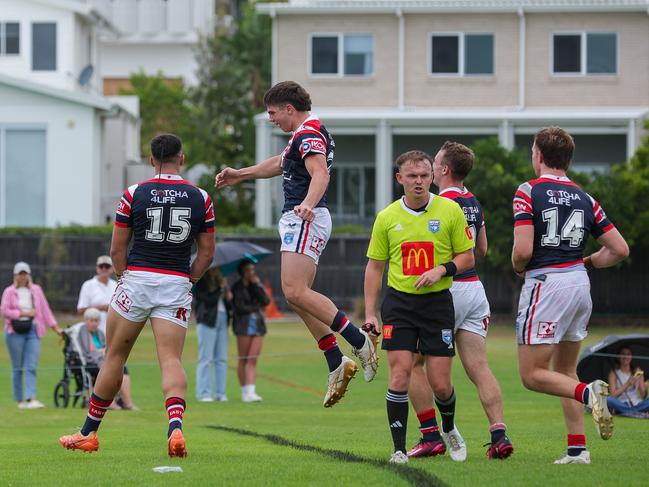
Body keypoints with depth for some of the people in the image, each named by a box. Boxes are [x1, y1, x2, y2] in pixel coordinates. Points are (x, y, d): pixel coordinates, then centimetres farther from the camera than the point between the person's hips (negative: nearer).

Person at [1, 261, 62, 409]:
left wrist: (55, 327, 5)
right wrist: (23, 313, -11)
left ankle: (31, 399, -19)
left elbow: (45, 309, 10)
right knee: (17, 368, 4)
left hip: (32, 331, 1)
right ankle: (20, 400, 12)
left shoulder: (36, 290, 11)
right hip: (15, 332, -1)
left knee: (31, 367, -9)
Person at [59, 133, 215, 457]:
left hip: (137, 280, -1)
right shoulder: (201, 198, 5)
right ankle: (175, 426, -28)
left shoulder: (134, 194, -1)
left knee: (114, 356, 10)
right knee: (171, 359, -3)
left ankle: (89, 433, 19)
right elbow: (207, 253, 7)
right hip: (177, 285, 1)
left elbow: (117, 249, 1)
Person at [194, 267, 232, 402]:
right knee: (206, 358, -6)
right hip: (208, 321, -7)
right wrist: (220, 290, -9)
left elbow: (228, 305, 20)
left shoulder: (220, 282, 17)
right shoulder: (200, 283, -3)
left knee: (222, 358, 5)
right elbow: (208, 300, -16)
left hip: (222, 319, 7)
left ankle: (220, 393, 8)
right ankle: (203, 393, -5)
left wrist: (229, 299, -1)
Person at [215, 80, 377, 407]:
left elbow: (320, 174, -30)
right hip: (298, 221, 11)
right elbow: (280, 164, 38)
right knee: (298, 297, 9)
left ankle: (359, 340, -21)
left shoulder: (309, 134, -12)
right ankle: (337, 364, 7)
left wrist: (308, 204, -48)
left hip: (305, 221, -11)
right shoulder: (308, 133, 21)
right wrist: (239, 175, 44)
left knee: (295, 292, -20)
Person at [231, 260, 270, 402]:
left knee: (253, 360, -6)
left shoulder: (256, 284, 14)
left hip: (258, 325, 4)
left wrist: (257, 285, -3)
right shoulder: (237, 288, -1)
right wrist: (256, 307, 0)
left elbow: (265, 301, 0)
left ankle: (250, 392, -14)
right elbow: (239, 308, -10)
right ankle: (244, 392, 6)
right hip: (244, 325, -4)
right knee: (243, 360, -1)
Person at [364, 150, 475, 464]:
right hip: (399, 301, 1)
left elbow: (467, 257, 4)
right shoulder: (386, 217, 2)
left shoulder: (450, 210, -1)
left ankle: (448, 426, 33)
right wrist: (370, 313, 3)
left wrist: (442, 270, -15)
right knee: (400, 374, -12)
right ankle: (399, 448, -6)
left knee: (440, 383, 0)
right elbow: (374, 266, 9)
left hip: (437, 300, -1)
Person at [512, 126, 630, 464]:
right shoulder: (585, 199, 8)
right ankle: (577, 448, 8)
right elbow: (619, 249, 6)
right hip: (580, 284, 6)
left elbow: (523, 250, -18)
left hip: (545, 283, -6)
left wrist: (518, 268, 4)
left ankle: (588, 393, -24)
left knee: (532, 374, 1)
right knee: (565, 371, 17)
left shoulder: (528, 192, -8)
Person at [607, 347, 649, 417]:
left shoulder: (637, 372, 10)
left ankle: (628, 413, -31)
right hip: (622, 406, -1)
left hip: (636, 405, 1)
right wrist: (627, 384, -17)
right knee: (610, 400, -35)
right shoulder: (614, 373, 4)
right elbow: (613, 395, -8)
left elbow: (643, 395, 4)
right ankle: (638, 413, -33)